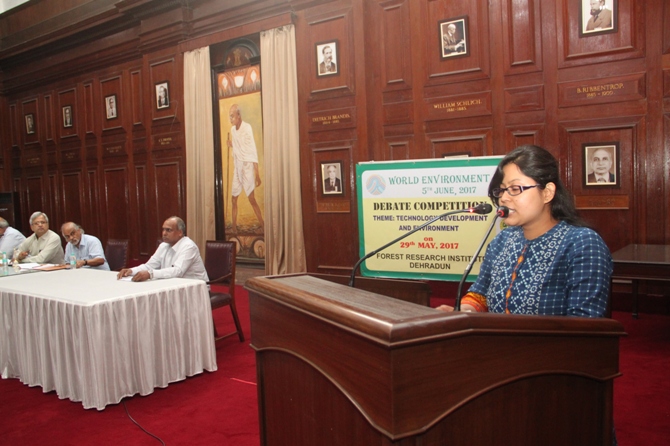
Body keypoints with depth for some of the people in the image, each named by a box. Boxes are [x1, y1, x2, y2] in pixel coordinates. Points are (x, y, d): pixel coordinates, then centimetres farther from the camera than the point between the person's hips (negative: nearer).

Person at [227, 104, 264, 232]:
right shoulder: (232, 129, 7)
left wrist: (257, 174, -21)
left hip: (247, 167, -7)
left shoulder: (247, 127, -14)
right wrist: (231, 145, -5)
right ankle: (234, 227, 17)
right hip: (237, 167, 7)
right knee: (234, 199, 9)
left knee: (252, 199, -9)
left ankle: (264, 227, -3)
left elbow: (253, 151, -17)